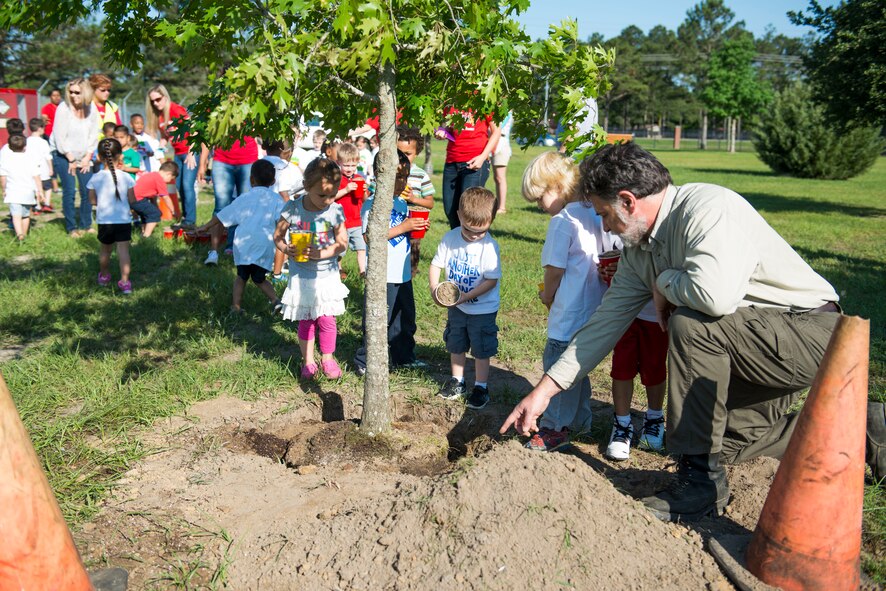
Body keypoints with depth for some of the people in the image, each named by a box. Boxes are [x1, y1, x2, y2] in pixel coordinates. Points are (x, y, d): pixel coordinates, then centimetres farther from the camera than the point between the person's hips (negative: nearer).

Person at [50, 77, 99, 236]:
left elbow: (93, 136, 3)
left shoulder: (92, 109, -1)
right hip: (63, 155, -4)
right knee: (69, 191, -10)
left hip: (83, 156, 4)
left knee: (88, 191, -2)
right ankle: (71, 228, -1)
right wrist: (71, 160, -10)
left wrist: (87, 158, -2)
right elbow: (60, 137, -13)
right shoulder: (63, 108, -13)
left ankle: (86, 225, 11)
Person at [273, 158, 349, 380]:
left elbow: (342, 243, -7)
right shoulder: (292, 209, -10)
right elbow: (278, 236, -1)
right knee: (305, 321, 11)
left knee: (326, 319, 4)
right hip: (301, 276, 0)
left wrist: (320, 254, -22)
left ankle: (327, 359, 23)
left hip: (327, 275, 0)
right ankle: (308, 361, 26)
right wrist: (286, 249, -21)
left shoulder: (335, 211, -9)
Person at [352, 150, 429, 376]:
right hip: (383, 275, -8)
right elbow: (369, 237, -24)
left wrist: (416, 228, 0)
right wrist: (403, 227, -24)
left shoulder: (402, 203, 12)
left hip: (403, 273, 8)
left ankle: (404, 356, 32)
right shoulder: (371, 205, -14)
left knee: (405, 317, 17)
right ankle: (365, 361, 13)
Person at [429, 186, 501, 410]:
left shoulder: (489, 246, -23)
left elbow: (491, 280, -21)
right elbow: (437, 264, -3)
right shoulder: (450, 238, -10)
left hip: (483, 309, -5)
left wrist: (467, 296, -27)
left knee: (481, 350, 9)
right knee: (455, 345, 19)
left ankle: (481, 386, 26)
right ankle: (457, 381, 38)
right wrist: (434, 288, -20)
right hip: (456, 306, 5)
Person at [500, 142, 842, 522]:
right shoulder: (637, 251, 3)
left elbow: (716, 294, -42)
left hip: (812, 332, -9)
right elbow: (606, 322, 6)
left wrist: (664, 283, -19)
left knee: (690, 324, -30)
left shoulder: (708, 206, -25)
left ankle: (701, 477, -17)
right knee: (720, 440, 15)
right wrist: (544, 390, 4)